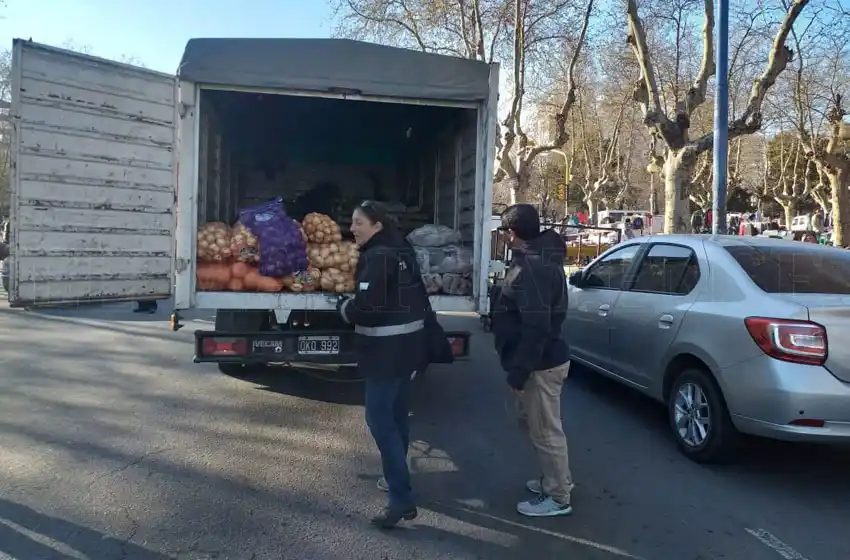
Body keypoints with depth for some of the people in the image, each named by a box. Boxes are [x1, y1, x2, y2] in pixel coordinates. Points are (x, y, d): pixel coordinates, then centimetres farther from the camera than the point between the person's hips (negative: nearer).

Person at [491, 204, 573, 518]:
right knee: (535, 425, 22)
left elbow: (536, 327, -28)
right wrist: (520, 367, 23)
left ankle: (558, 498, 17)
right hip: (544, 359, 11)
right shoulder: (540, 259, 12)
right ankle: (556, 481, 38)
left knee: (545, 431, 2)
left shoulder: (531, 268, -23)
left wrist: (518, 371, -23)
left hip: (541, 364, -11)